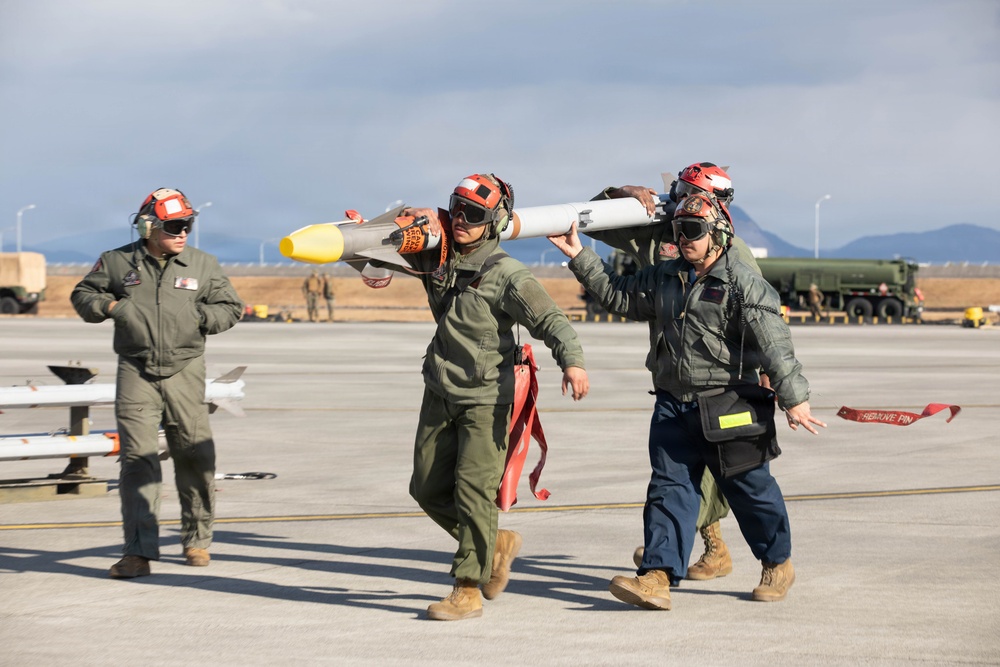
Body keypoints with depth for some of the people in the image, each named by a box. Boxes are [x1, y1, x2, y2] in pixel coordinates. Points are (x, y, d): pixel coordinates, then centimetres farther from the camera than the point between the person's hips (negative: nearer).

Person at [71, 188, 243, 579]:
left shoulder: (202, 265, 7)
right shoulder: (118, 262, 4)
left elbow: (231, 307, 12)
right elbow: (82, 295, 14)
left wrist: (201, 317, -6)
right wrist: (109, 305, -6)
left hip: (185, 372, 1)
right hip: (136, 373, -1)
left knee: (195, 458, 4)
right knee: (138, 458, -9)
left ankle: (197, 539, 23)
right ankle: (139, 552, -11)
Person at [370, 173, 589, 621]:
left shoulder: (505, 275, -13)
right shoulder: (436, 260, 5)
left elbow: (549, 319, -20)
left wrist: (571, 360, -38)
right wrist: (417, 221, -3)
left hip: (486, 399, -7)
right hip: (440, 395, 7)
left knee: (473, 490, -12)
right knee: (428, 488, 10)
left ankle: (468, 589, -8)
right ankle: (495, 545, 29)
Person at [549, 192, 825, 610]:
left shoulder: (744, 284, -11)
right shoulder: (665, 278, 11)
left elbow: (774, 344, -18)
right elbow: (619, 296, 22)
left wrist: (793, 398, -25)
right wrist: (579, 257, 16)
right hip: (674, 404, 6)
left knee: (748, 486, 5)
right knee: (670, 487, -3)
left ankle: (778, 563, 26)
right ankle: (658, 576, -10)